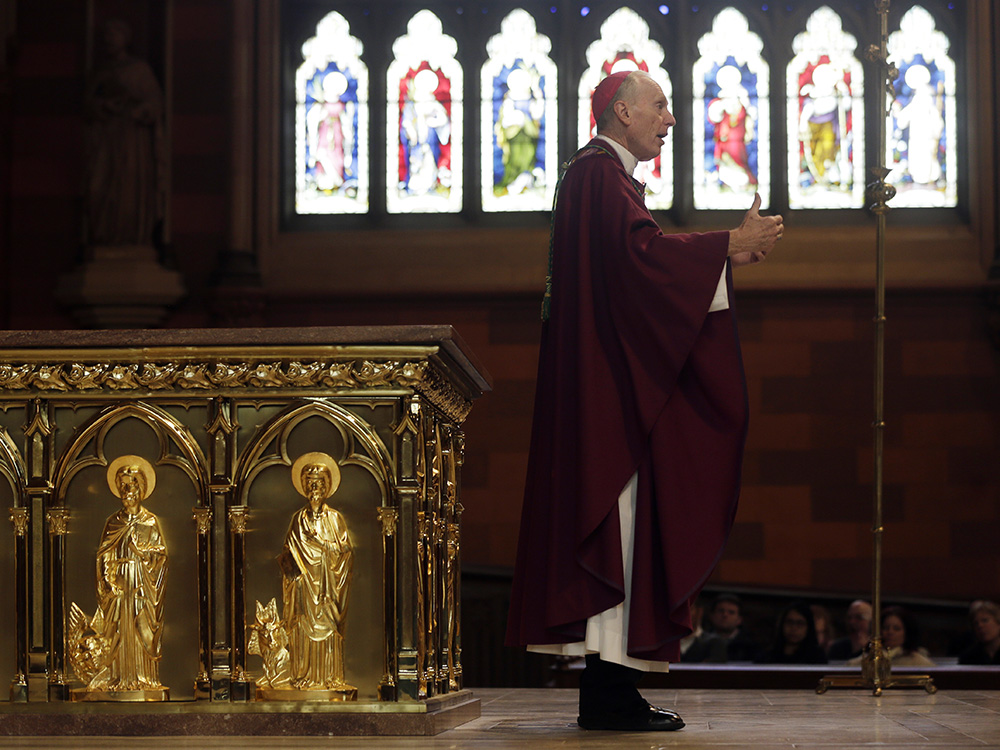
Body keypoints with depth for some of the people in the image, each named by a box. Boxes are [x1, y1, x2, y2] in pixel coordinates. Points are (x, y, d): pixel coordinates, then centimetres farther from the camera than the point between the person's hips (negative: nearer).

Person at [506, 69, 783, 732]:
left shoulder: (601, 175, 23)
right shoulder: (600, 174, -10)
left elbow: (637, 260, 22)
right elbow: (642, 250, -24)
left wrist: (726, 254, 15)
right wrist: (729, 246, -17)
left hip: (610, 378, 11)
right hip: (610, 378, -11)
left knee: (616, 519, 8)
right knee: (618, 516, -11)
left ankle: (608, 691, 10)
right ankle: (610, 695, -10)